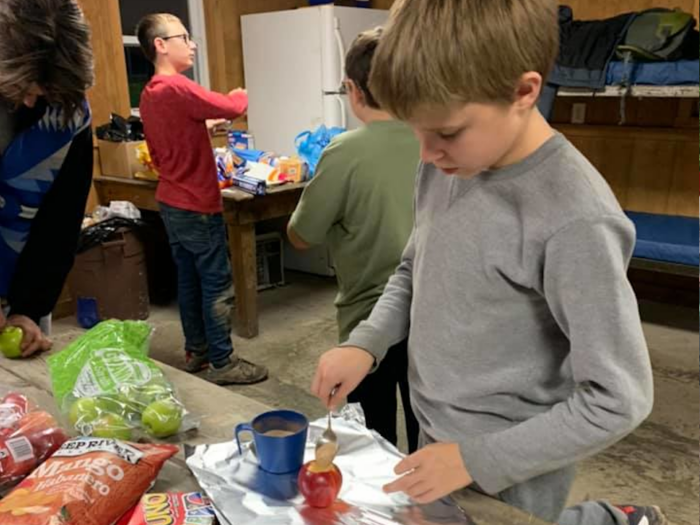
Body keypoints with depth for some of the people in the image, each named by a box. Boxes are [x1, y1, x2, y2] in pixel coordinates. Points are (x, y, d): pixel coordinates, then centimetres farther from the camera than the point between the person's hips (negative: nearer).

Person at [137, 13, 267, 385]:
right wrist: (240, 95, -2)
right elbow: (233, 108, -24)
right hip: (196, 205, -9)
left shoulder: (149, 94, 10)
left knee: (189, 280, 16)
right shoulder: (176, 87, -19)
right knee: (217, 285, -1)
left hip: (171, 202, 9)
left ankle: (196, 351, 26)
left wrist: (205, 124, 12)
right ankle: (222, 363, 7)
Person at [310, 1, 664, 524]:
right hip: (434, 435, 7)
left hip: (508, 474, -6)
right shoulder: (446, 166, -8)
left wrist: (475, 459, -20)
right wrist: (365, 343, -10)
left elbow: (617, 400, -23)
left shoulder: (573, 221, -29)